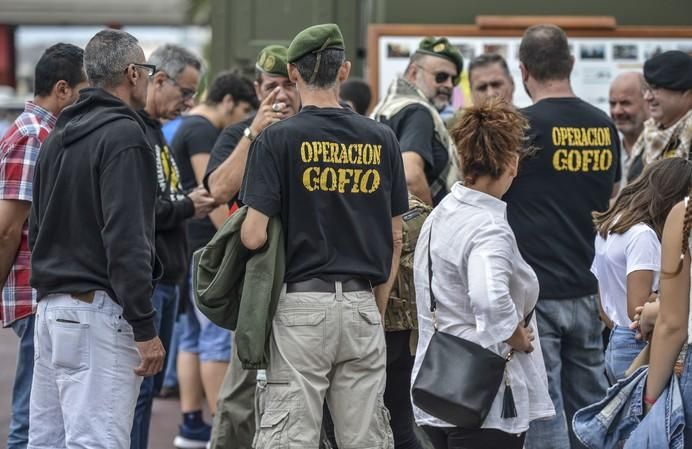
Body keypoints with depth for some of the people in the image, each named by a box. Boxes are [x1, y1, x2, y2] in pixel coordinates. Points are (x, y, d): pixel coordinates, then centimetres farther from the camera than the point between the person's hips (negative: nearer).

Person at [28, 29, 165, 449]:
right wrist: (145, 328, -19)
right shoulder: (123, 135, -12)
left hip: (51, 305, 9)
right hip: (97, 309, -9)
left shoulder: (59, 136, 16)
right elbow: (126, 239, -20)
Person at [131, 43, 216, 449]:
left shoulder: (155, 131, 19)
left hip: (165, 279, 10)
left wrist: (194, 202, 6)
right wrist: (186, 208, -12)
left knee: (149, 386, 14)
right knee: (136, 388, -8)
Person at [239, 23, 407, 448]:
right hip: (362, 305, 4)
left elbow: (254, 236, -11)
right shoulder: (381, 139, 6)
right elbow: (395, 239, 10)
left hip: (302, 305, -4)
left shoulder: (278, 138, -6)